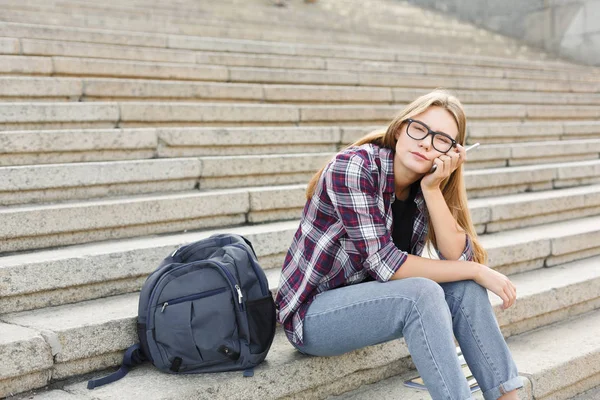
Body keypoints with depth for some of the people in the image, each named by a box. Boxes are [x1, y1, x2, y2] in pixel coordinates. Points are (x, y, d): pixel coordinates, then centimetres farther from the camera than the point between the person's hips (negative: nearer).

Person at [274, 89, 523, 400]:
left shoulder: (424, 187, -1)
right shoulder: (355, 167, -22)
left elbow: (458, 258, -11)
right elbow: (384, 264, -26)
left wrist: (432, 189, -22)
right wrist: (477, 272, -20)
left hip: (369, 299, 7)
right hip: (311, 313, -7)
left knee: (464, 288, -12)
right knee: (421, 293, -29)